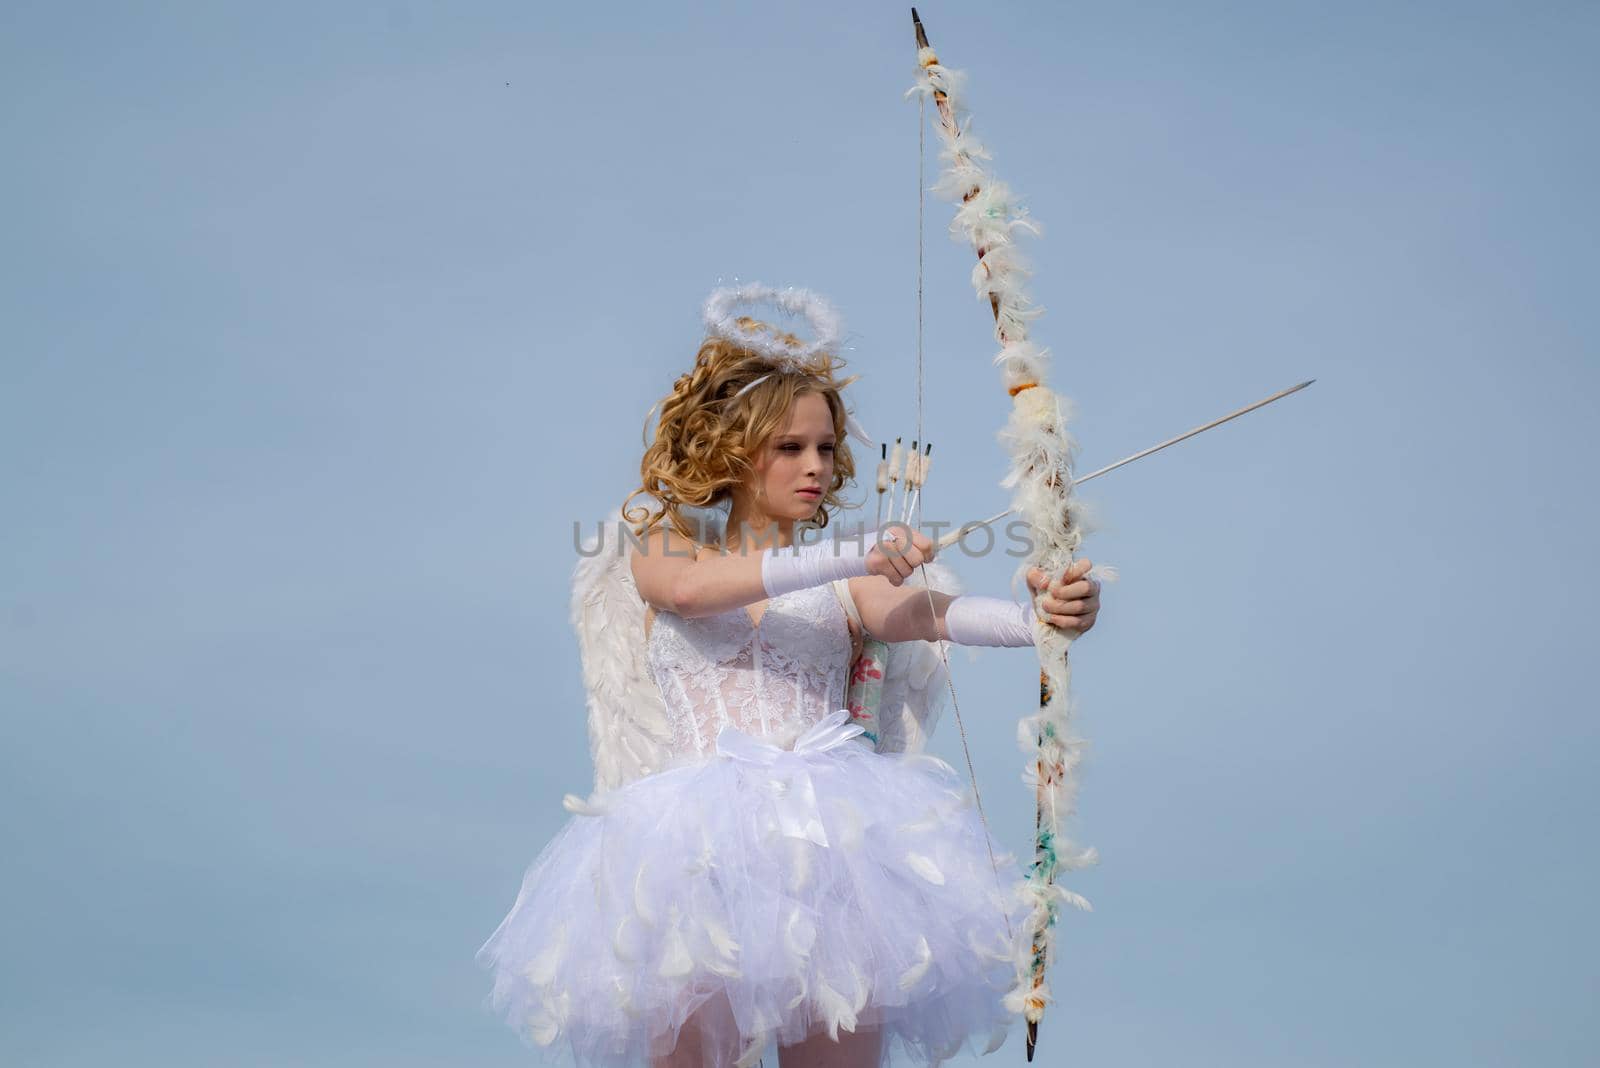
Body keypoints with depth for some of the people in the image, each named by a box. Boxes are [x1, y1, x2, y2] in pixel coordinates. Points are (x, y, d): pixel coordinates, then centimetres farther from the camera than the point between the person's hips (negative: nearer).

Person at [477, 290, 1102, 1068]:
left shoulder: (846, 577, 14)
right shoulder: (661, 548, 12)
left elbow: (914, 615, -8)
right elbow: (687, 587, -13)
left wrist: (1035, 617, -29)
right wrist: (846, 558, -23)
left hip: (832, 830, 1)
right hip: (705, 839, -1)